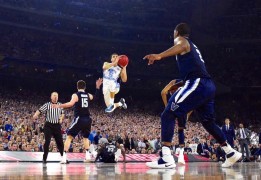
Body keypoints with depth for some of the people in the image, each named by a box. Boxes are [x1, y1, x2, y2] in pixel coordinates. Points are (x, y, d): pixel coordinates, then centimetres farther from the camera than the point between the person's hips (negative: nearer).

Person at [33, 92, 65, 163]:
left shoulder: (60, 105, 7)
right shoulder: (47, 105, -3)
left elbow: (62, 113, 20)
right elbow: (40, 110, -13)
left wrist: (61, 118, 1)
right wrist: (35, 115, -32)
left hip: (57, 125, 3)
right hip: (48, 125, -3)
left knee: (60, 141, 6)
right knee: (47, 141, -11)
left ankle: (62, 156, 24)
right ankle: (44, 158, 0)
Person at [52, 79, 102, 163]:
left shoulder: (75, 95, -4)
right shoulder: (88, 95, 11)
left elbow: (71, 104, -24)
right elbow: (95, 97, 35)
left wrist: (59, 106, -22)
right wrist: (97, 87, 40)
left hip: (79, 119, -5)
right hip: (87, 119, 5)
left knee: (69, 137, 1)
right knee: (85, 137, 27)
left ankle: (64, 158, -10)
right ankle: (87, 155, 17)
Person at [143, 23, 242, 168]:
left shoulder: (180, 40, 5)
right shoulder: (193, 46, 31)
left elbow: (181, 46, -21)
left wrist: (159, 56, -38)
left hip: (197, 84, -9)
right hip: (209, 85, 9)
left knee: (168, 115, -11)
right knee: (208, 122, 26)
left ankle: (166, 158, -22)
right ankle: (231, 153, 34)